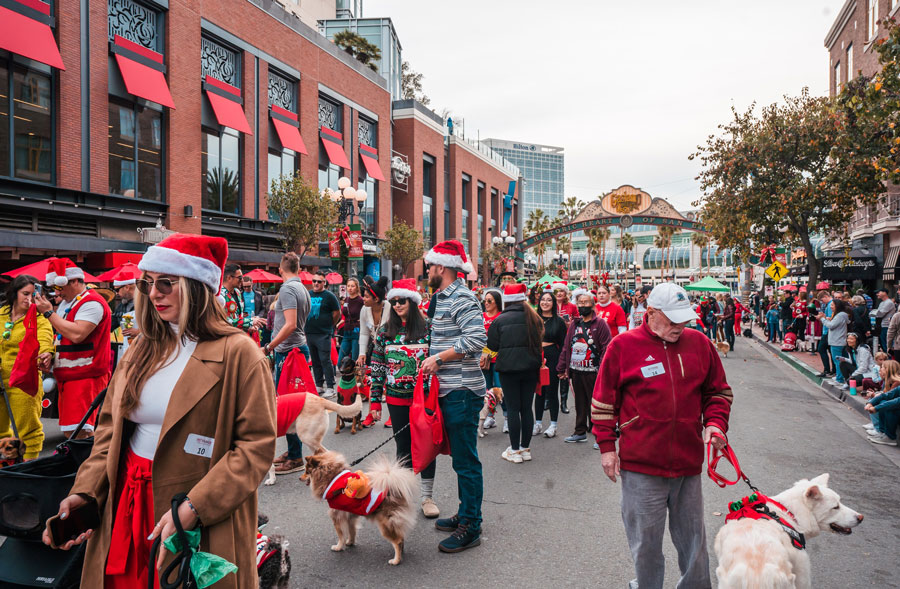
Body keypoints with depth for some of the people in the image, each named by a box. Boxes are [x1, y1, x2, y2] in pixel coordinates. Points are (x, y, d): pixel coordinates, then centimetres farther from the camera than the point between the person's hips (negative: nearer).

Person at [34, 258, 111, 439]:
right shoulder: (66, 304, 19)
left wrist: (49, 312, -15)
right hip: (66, 376, 10)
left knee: (81, 432, -15)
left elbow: (77, 334, -25)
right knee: (69, 431, 11)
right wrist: (50, 356, 8)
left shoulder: (92, 303, -12)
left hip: (85, 376, -10)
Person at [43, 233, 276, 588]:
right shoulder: (142, 350, 9)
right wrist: (84, 492, -2)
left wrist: (193, 509, -21)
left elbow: (257, 445, -16)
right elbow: (110, 428, 12)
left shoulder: (237, 352, -13)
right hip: (125, 509, 5)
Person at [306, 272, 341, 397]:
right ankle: (319, 385, 21)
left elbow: (337, 313, 0)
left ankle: (330, 387, -5)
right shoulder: (308, 295, 12)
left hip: (323, 334, -6)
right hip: (309, 334, 6)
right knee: (315, 361, 12)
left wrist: (329, 325, 5)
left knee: (325, 361, -9)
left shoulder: (329, 296, -3)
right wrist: (306, 326, 15)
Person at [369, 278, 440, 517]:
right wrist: (375, 401, 1)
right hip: (397, 399, 2)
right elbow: (377, 367, 4)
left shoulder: (427, 328, -3)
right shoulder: (385, 331, 3)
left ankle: (427, 496, 17)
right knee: (403, 447, 10)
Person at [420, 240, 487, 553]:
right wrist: (434, 360, 11)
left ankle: (471, 528, 9)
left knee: (466, 461, -2)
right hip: (450, 390, 10)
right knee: (460, 458, 18)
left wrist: (437, 357, -21)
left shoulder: (461, 298, -14)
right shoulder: (443, 298, 18)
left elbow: (477, 338, -26)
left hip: (462, 392, -10)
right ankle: (464, 514, 31)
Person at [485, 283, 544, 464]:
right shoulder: (534, 318, 1)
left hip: (508, 368, -3)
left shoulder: (500, 320, -9)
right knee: (527, 407, 10)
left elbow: (492, 345, -3)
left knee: (513, 408, 3)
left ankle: (515, 450, 9)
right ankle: (526, 448, 18)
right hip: (530, 368, 3)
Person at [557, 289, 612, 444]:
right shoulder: (574, 325, 13)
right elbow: (566, 347, 14)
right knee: (580, 403, 15)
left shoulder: (600, 324, -4)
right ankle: (580, 432, 26)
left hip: (593, 372, -5)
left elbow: (606, 348, -10)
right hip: (576, 371, 6)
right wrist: (562, 368, 10)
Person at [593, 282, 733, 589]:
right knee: (645, 542, 12)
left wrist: (715, 423, -2)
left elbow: (718, 391, 15)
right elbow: (604, 400, 0)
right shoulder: (624, 345, -6)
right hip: (640, 465, -2)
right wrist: (607, 446, -1)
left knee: (692, 538, 17)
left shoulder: (699, 343, 2)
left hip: (688, 461, 3)